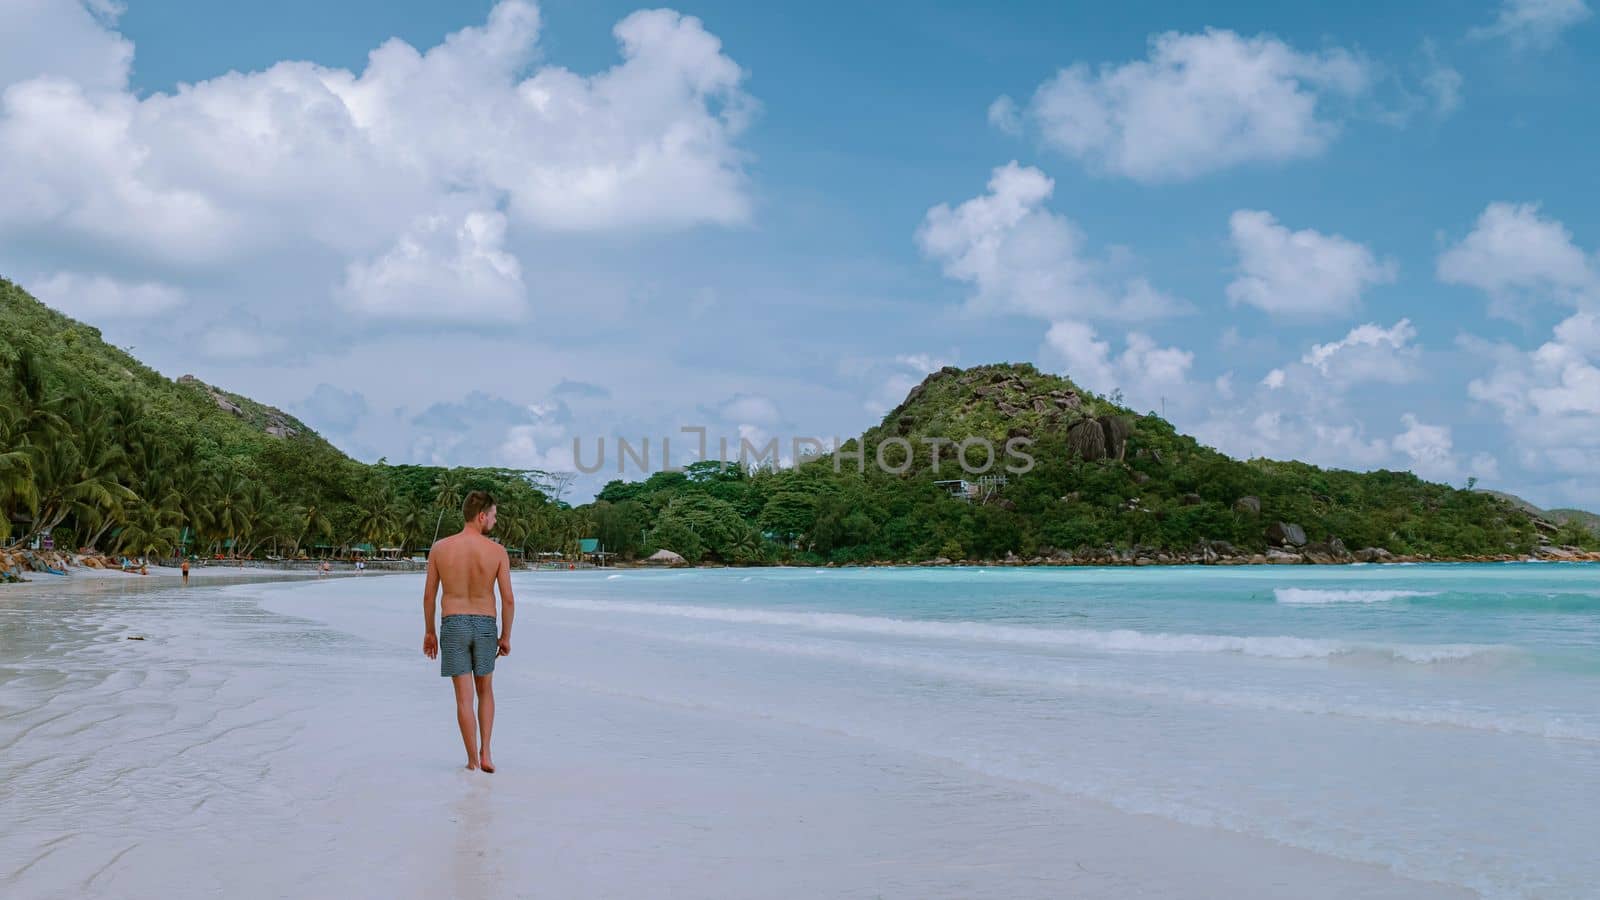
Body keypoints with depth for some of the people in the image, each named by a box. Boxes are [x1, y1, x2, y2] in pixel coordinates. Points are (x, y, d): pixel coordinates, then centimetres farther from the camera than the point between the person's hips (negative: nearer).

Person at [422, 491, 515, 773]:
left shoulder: (439, 548, -4)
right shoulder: (497, 551, -8)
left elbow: (428, 595, 0)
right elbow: (508, 599, -7)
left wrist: (429, 632, 12)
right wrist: (506, 637, 6)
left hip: (452, 625, 0)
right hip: (485, 626, 0)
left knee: (464, 697, 6)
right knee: (485, 691, 19)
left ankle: (473, 760, 8)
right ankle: (485, 754, 11)